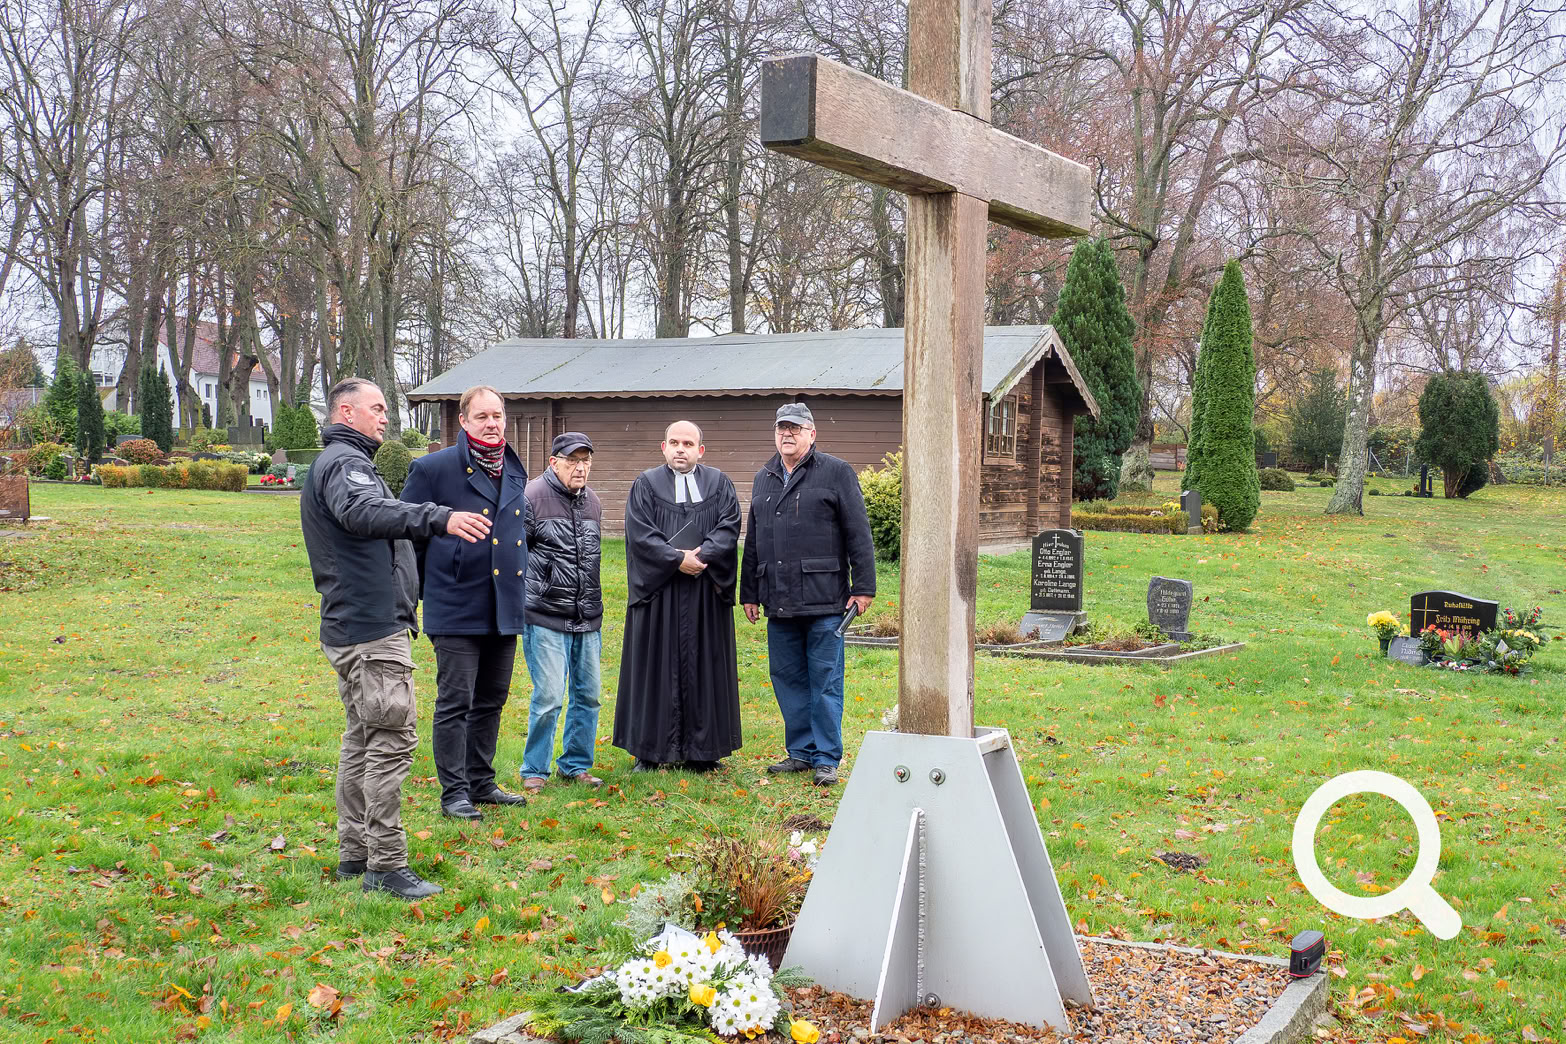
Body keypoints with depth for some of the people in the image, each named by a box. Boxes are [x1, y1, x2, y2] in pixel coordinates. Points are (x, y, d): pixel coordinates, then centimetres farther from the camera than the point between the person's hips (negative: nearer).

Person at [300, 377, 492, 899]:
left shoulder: (345, 462, 22)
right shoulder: (342, 463, -14)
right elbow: (366, 512, -36)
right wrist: (440, 518, -48)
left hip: (355, 627, 11)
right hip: (371, 629, -11)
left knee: (364, 739, 15)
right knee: (391, 739, -10)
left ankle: (355, 853, 22)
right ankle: (386, 866, -8)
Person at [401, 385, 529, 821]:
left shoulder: (515, 471, 12)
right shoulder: (433, 469, -7)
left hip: (504, 608, 7)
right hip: (456, 608, -6)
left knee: (491, 700, 14)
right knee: (455, 702, -3)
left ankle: (481, 783, 25)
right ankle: (454, 793, 6)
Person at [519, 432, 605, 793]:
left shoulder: (592, 501, 14)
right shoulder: (532, 496, -8)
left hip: (588, 618, 7)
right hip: (546, 617, -7)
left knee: (588, 695, 10)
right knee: (549, 697, -8)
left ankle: (575, 764, 24)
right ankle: (534, 770, 8)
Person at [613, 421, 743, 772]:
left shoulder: (719, 484, 10)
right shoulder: (646, 485, 5)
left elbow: (729, 525, -2)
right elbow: (639, 532, -6)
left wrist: (703, 555, -18)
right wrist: (678, 559, -16)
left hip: (706, 591, 1)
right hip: (658, 589, -1)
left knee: (702, 666, 3)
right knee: (656, 667, 1)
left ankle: (700, 749, 10)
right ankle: (650, 749, 8)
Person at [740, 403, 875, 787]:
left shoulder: (836, 473, 0)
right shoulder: (764, 479, 17)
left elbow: (858, 534, -3)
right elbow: (752, 541, 22)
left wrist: (863, 587, -8)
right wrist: (749, 592, 19)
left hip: (823, 599, -5)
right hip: (779, 603, 6)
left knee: (825, 680, -1)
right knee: (787, 678, 10)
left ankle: (826, 758, 6)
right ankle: (800, 751, 21)